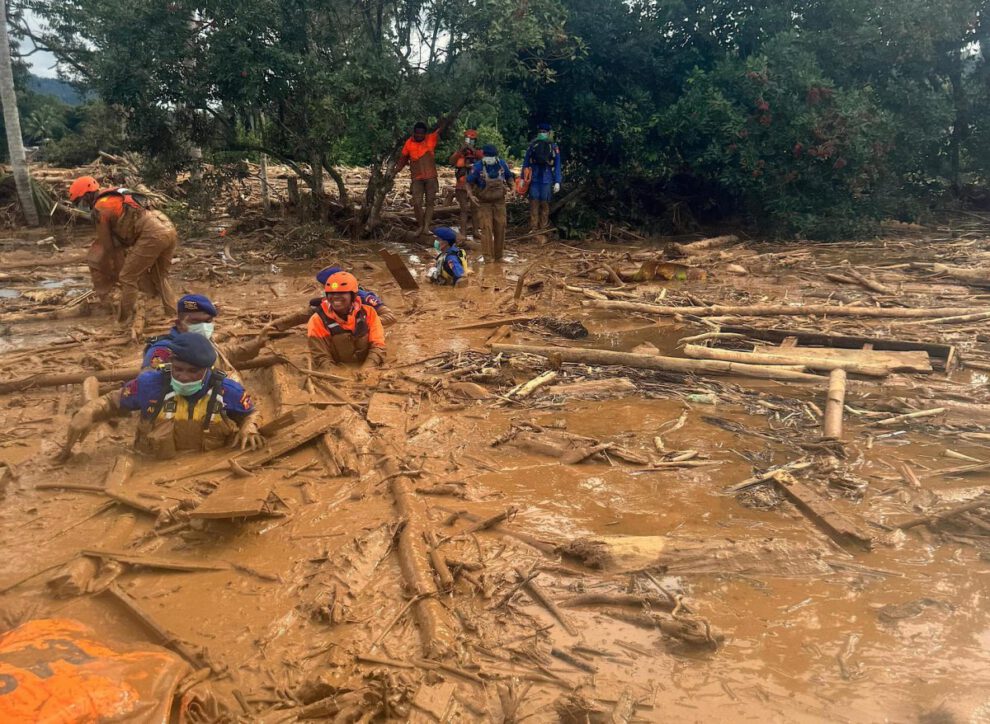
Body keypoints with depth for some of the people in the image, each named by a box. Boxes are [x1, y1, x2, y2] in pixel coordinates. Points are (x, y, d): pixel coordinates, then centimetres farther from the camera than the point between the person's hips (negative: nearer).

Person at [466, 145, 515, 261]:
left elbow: (509, 176, 14)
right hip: (484, 202, -3)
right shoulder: (478, 167, -14)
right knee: (486, 228, -9)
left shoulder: (502, 164, -5)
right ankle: (488, 256, -4)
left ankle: (498, 256, 19)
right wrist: (473, 195, -12)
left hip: (499, 201, 3)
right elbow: (469, 182, -2)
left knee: (500, 227, 6)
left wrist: (510, 187, 0)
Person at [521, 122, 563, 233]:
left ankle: (543, 227, 11)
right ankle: (533, 228, 2)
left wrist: (557, 182, -6)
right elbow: (526, 163, 7)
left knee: (544, 204, 4)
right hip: (534, 179, 1)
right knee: (534, 203, -1)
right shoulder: (532, 145, 4)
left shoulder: (553, 147, 1)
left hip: (547, 181, -1)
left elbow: (557, 165, 1)